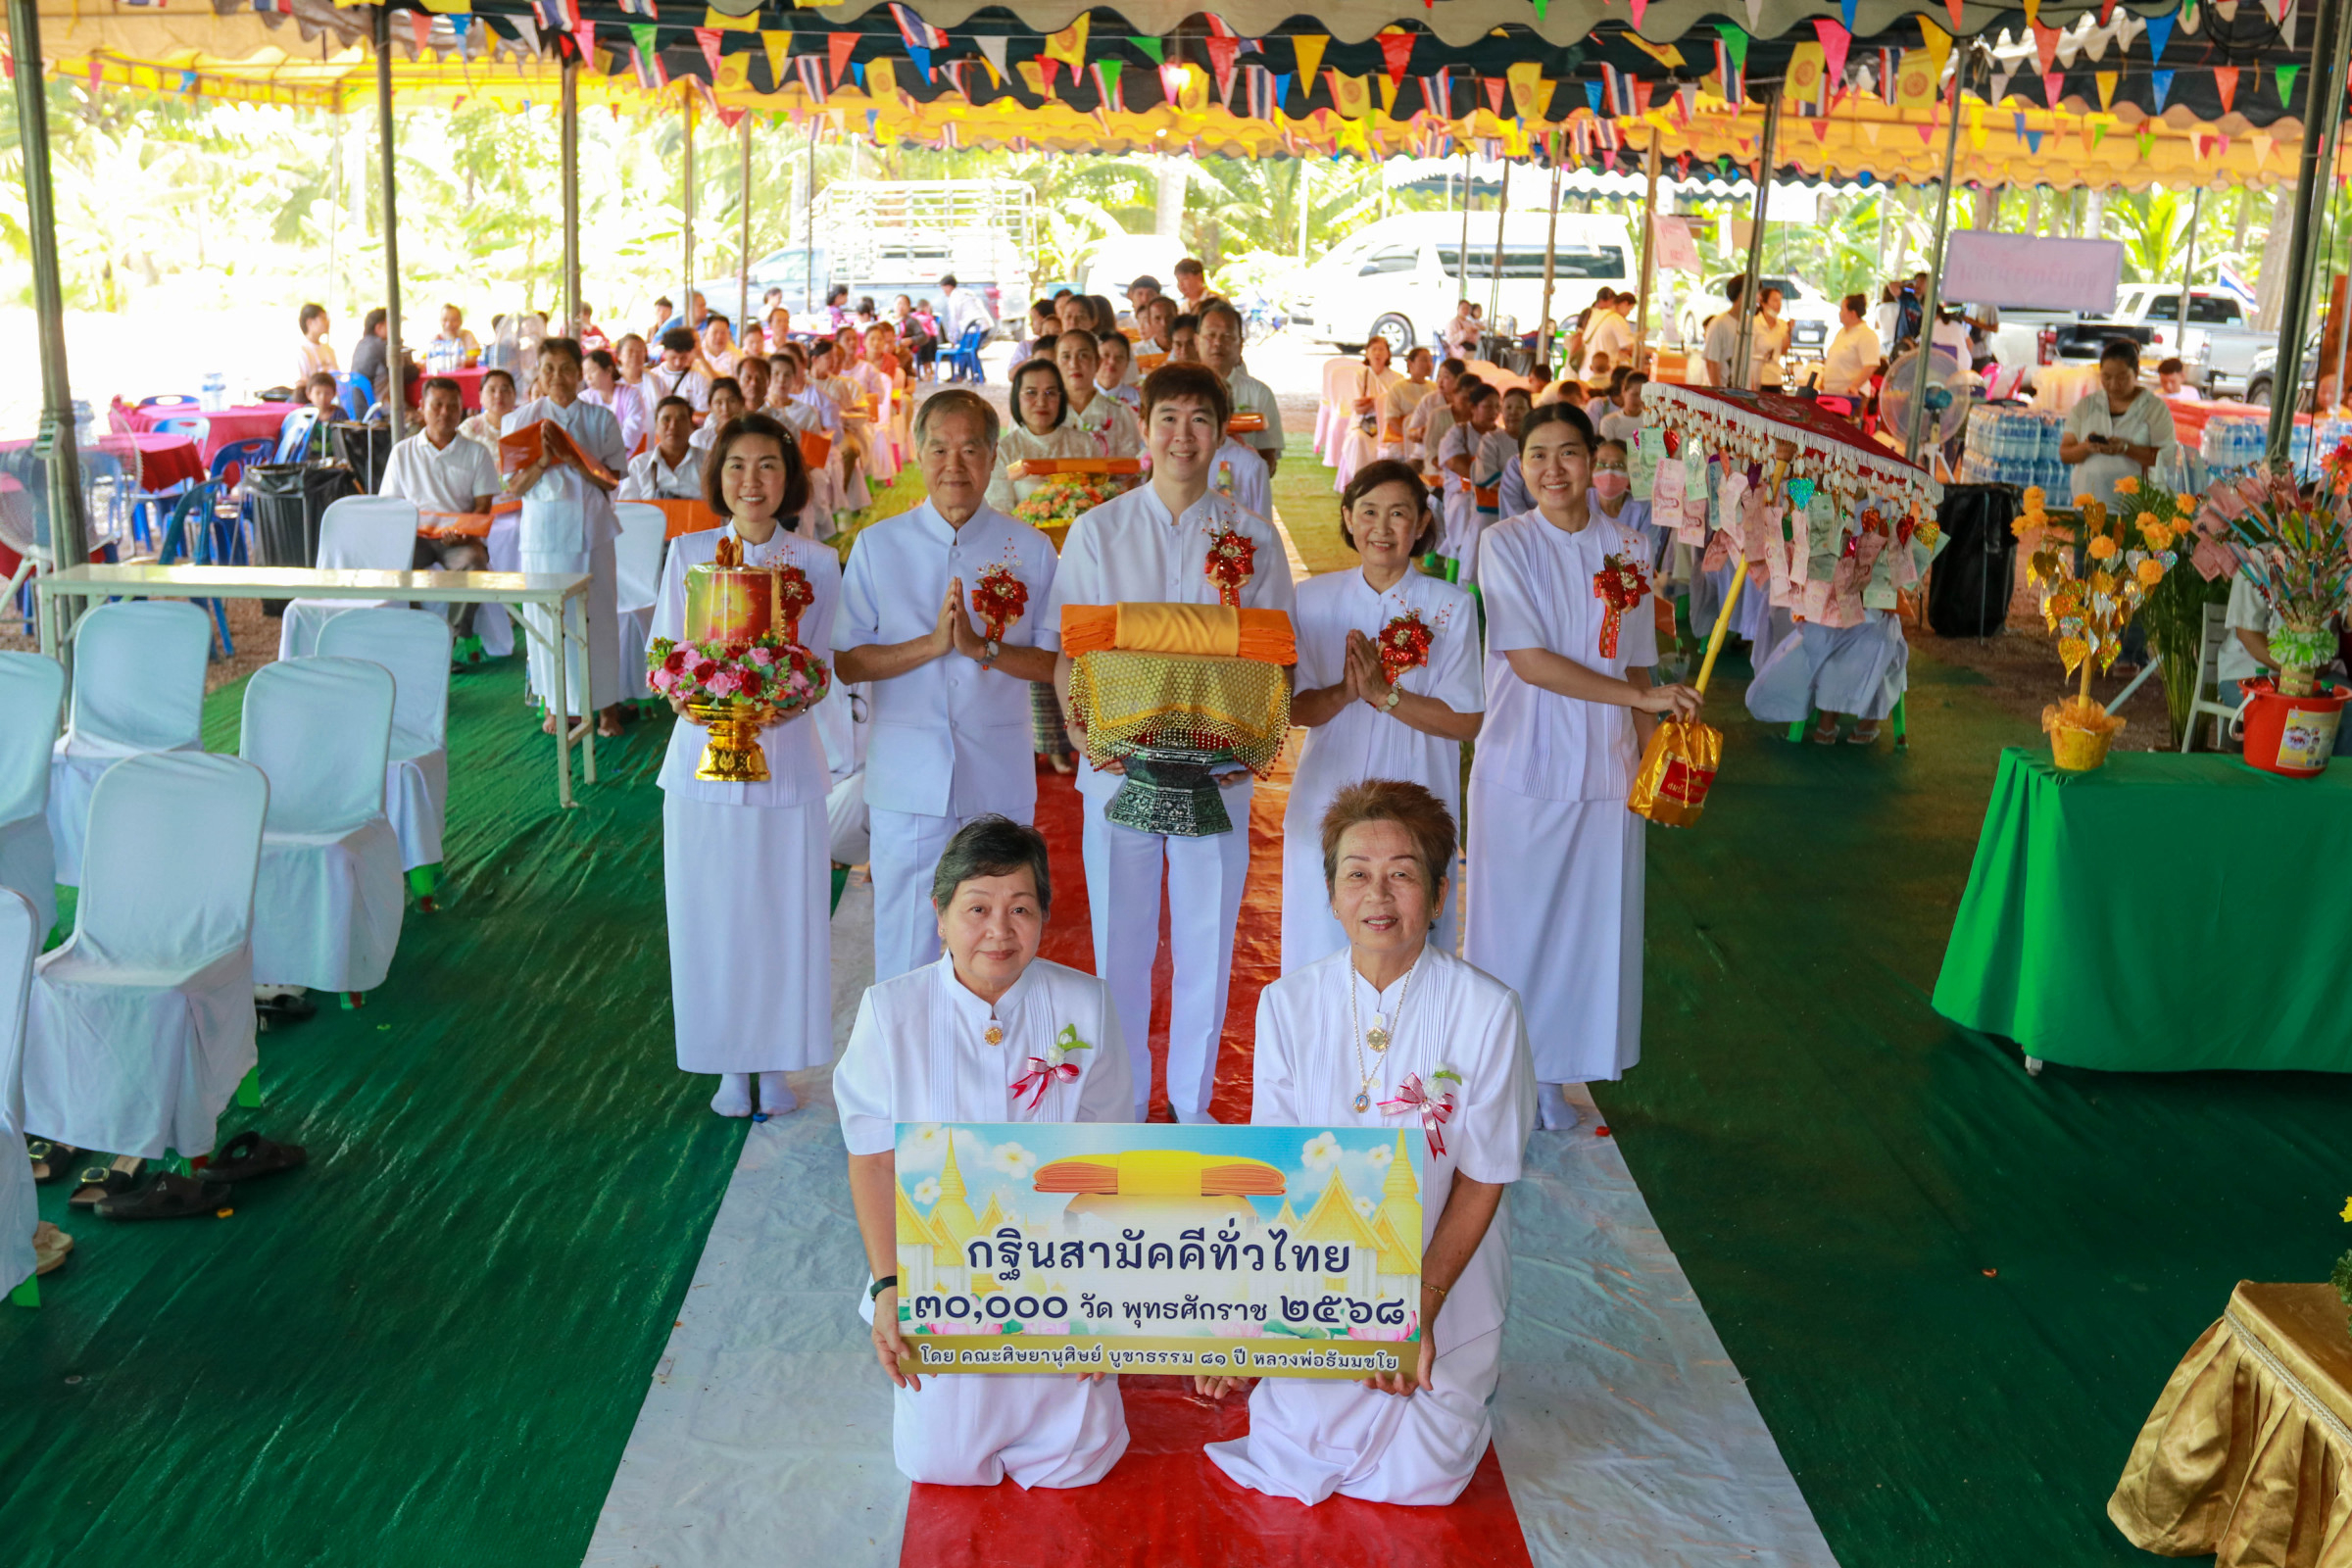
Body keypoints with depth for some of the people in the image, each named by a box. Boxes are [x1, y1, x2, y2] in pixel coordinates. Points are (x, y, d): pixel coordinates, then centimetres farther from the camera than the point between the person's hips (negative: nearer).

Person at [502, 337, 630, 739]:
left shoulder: (601, 419, 5)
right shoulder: (520, 420, 5)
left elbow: (612, 480, 1)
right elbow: (514, 487, 1)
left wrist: (574, 458, -15)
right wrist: (542, 462, -17)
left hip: (591, 528, 0)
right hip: (543, 528, 0)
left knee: (598, 614, -1)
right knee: (547, 615, 2)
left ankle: (607, 704, 7)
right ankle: (556, 702, 13)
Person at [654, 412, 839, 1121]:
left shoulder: (817, 563, 0)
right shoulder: (687, 554, 2)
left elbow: (819, 668, 1)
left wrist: (782, 704, -19)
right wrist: (691, 701, -17)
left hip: (785, 757, 0)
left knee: (782, 915, 5)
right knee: (711, 916, 6)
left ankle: (776, 1062, 21)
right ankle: (731, 1063, 22)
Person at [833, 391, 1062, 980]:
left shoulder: (1031, 550, 2)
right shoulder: (878, 545, 2)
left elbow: (1055, 665, 1)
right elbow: (845, 662, -2)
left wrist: (983, 648, -16)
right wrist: (932, 644, -16)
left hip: (999, 781, 1)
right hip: (907, 781, 0)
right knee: (905, 949, 3)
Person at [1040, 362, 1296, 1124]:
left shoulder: (1254, 536, 4)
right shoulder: (1097, 531, 3)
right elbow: (1063, 644, 2)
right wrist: (1080, 726, -15)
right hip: (1119, 763, 0)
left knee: (1208, 939, 7)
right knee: (1120, 938, 8)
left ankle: (1193, 1099, 25)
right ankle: (1121, 1099, 25)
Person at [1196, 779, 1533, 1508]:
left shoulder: (1486, 1011, -16)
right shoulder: (1287, 1003, -10)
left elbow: (1481, 1178, -9)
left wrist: (1420, 1307, -14)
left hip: (1443, 1267, -1)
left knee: (1419, 1479, -4)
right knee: (1288, 1462, -2)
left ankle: (1455, 1385, 27)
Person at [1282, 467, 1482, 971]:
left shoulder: (1452, 606, -3)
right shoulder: (1314, 598, 3)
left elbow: (1466, 721, -7)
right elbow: (1293, 708, 2)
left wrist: (1383, 693, -17)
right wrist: (1344, 693, -18)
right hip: (1328, 802, 2)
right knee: (1321, 946, 6)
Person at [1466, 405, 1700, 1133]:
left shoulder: (1628, 548, 5)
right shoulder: (1506, 544, -6)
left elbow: (1635, 666, 10)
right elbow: (1530, 661, -14)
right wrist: (1645, 698, -17)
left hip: (1602, 771, 4)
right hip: (1524, 766, -3)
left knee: (1588, 920, 7)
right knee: (1513, 918, 3)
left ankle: (1552, 1073, 22)